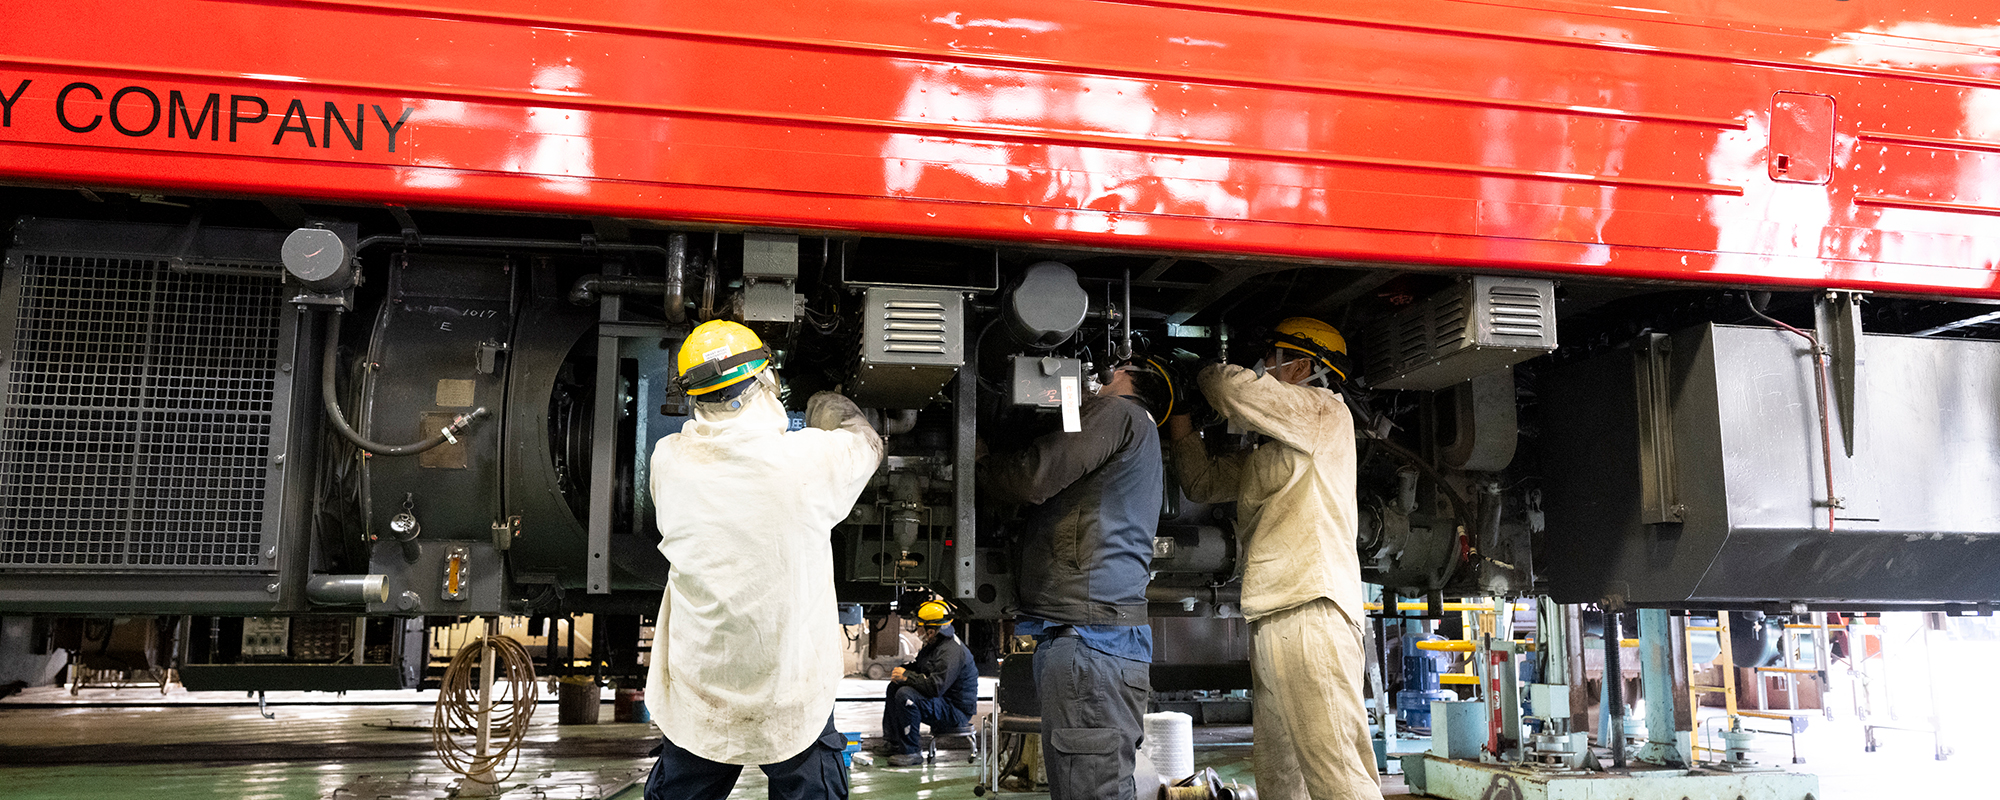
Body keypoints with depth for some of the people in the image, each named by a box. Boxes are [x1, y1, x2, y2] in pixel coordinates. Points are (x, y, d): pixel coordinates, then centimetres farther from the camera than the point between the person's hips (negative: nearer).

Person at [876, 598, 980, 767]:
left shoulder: (951, 652, -25)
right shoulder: (934, 645, 8)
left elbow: (935, 687, -33)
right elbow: (920, 667, 24)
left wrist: (906, 676, -21)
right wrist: (904, 670, 1)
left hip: (957, 712, -11)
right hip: (942, 703, 11)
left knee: (905, 695, -28)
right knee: (894, 687, 11)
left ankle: (911, 752, -18)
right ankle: (893, 744, 9)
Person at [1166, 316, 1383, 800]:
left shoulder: (1326, 413, 4)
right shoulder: (1265, 454, 29)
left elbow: (1238, 390, -8)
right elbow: (1203, 482, 32)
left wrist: (1202, 369, 13)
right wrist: (1179, 417, 26)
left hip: (1310, 612, -9)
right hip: (1270, 621, 9)